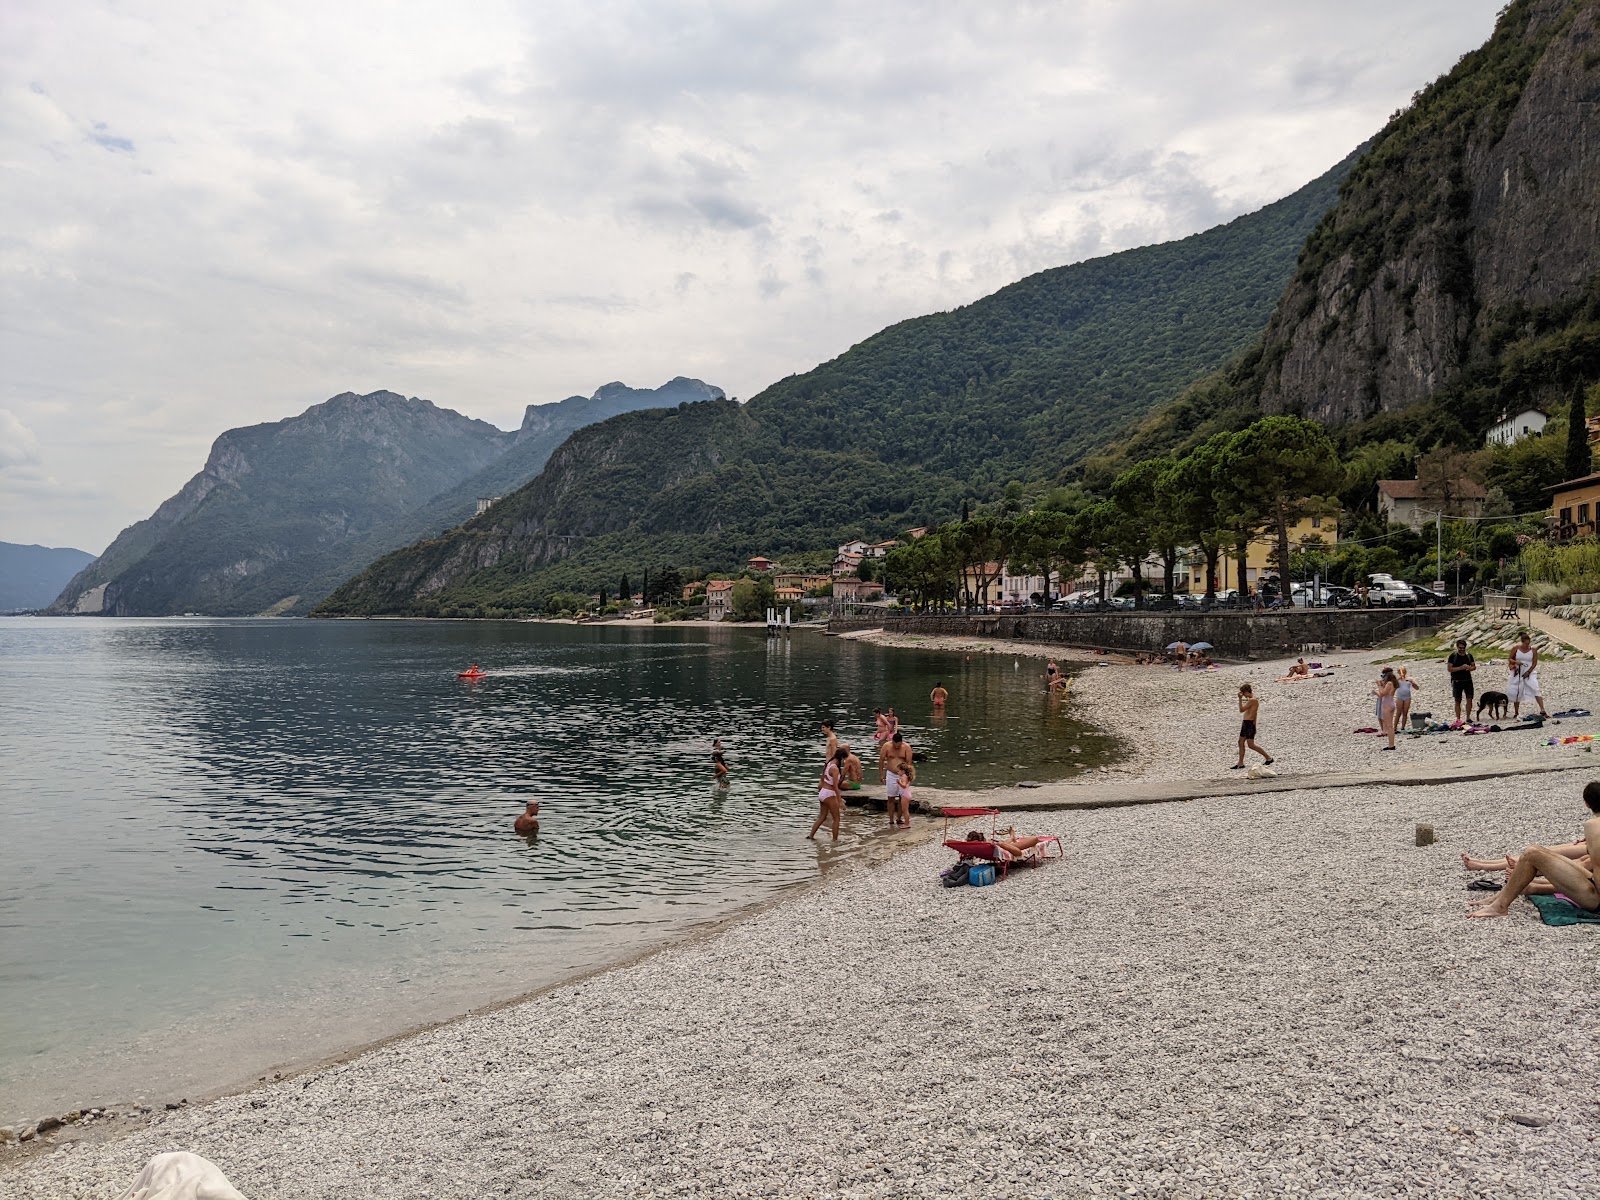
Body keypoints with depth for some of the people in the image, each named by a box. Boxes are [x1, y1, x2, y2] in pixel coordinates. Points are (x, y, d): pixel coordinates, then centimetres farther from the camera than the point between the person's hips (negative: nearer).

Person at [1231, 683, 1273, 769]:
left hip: (1250, 723, -10)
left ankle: (1269, 758, 4)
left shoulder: (1252, 700, -17)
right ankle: (1240, 764, 14)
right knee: (1241, 742, 10)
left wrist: (1240, 699, -16)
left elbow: (1241, 710, -18)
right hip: (1245, 723, 10)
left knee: (1251, 745, -7)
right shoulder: (1250, 699, 13)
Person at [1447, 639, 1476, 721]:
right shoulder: (1453, 656, -4)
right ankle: (1458, 719, 7)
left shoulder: (1469, 655, 8)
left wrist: (1469, 668, -9)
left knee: (1469, 699, -3)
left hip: (1468, 680, 3)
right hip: (1457, 681, -3)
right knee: (1458, 701, 2)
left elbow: (1474, 666, 14)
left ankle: (1468, 717, 8)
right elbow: (1449, 668, -9)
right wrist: (1460, 668, -19)